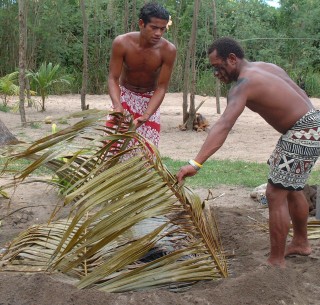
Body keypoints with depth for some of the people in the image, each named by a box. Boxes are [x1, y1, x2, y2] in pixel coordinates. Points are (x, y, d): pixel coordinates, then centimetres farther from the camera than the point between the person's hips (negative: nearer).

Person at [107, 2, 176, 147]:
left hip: (150, 98, 0)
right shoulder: (122, 43, -28)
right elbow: (113, 78, -23)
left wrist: (145, 116, -37)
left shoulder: (168, 50, -28)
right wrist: (117, 105, -42)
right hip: (125, 94, 0)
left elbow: (162, 87, -23)